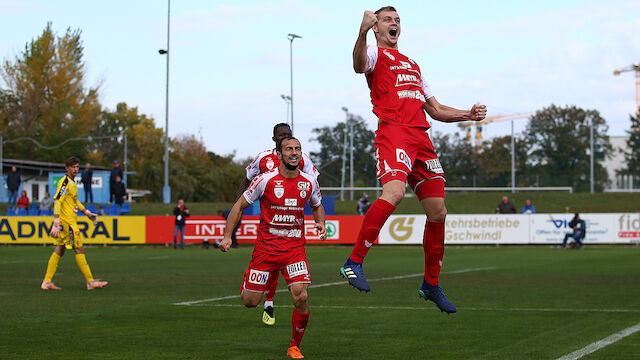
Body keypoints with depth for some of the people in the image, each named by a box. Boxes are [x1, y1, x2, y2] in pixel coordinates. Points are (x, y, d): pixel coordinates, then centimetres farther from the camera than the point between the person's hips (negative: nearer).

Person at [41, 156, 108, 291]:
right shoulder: (65, 182, -14)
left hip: (70, 221, 9)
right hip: (67, 221, -9)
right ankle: (90, 282, -1)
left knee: (59, 251, 8)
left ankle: (47, 282, 8)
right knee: (79, 250, -5)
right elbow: (57, 202, -21)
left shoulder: (72, 182, 16)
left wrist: (86, 211, 31)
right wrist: (56, 222, -28)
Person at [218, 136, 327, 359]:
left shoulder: (309, 182, 1)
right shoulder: (265, 180, -9)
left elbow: (317, 206, 22)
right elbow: (240, 205, 2)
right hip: (266, 247, -1)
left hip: (295, 248, 1)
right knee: (250, 302, 3)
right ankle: (248, 278, 42)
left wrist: (321, 223, 1)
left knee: (301, 297, -18)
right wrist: (227, 236, -3)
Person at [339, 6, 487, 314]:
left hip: (421, 138, 7)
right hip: (392, 130, -7)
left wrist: (469, 114, 19)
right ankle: (354, 263, -24)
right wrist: (362, 33, -34)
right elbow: (359, 66, -16)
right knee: (394, 191, -32)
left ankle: (431, 285, 17)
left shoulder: (412, 66, 33)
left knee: (438, 212, 4)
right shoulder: (375, 53, 11)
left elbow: (435, 110, 35)